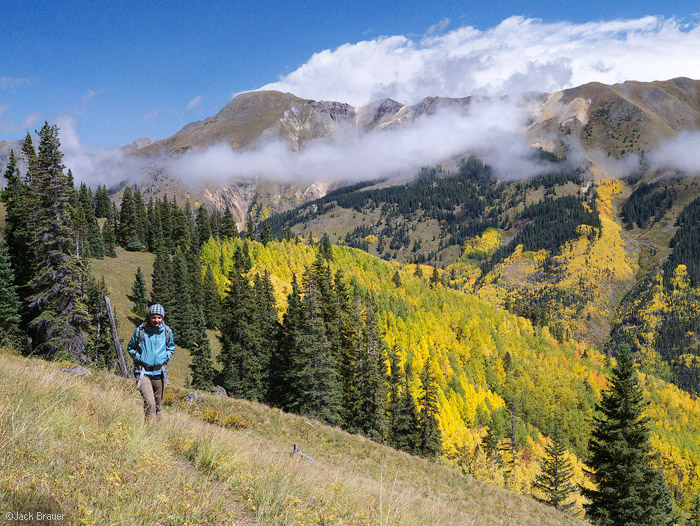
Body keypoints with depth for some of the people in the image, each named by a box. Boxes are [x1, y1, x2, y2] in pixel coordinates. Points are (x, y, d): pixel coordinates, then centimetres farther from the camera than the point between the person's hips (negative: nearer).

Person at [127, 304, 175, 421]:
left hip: (159, 372, 3)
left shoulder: (167, 332, 2)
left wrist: (166, 358, 5)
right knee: (149, 402, -19)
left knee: (157, 405, 12)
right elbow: (131, 348, 10)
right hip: (143, 372, -3)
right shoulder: (140, 330, -5)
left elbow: (171, 348, 21)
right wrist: (139, 358, -2)